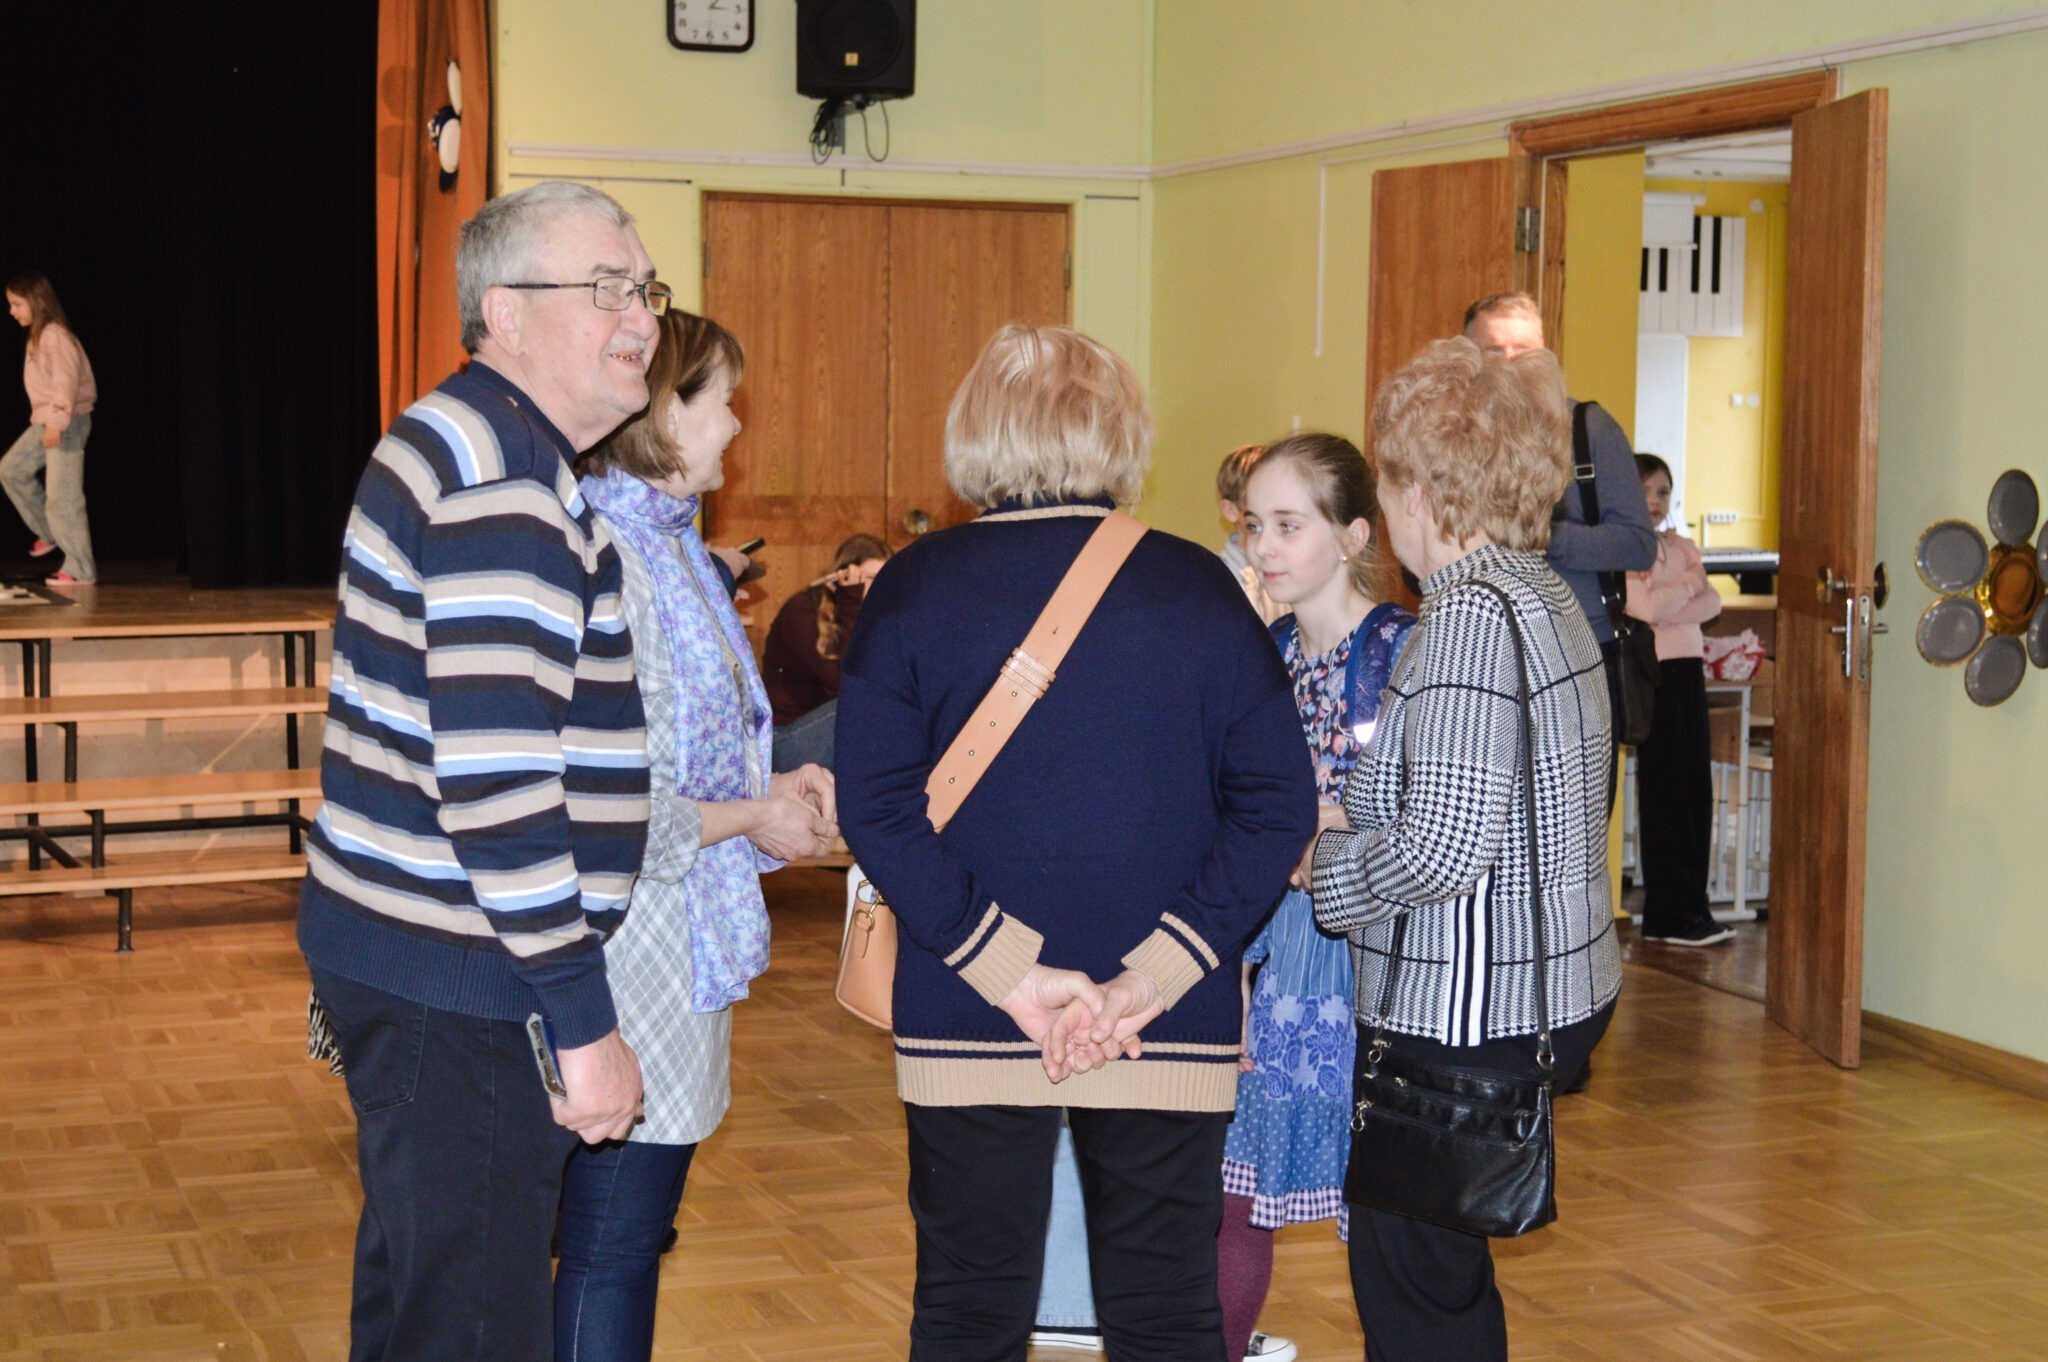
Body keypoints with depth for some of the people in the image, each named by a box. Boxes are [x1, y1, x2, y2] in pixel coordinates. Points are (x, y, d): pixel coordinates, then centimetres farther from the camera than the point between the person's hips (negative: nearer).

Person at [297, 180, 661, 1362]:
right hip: (456, 977, -11)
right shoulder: (497, 478, -19)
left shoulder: (482, 447, 15)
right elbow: (495, 771, -25)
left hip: (415, 952, 11)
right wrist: (581, 1020, -22)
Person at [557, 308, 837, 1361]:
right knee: (612, 1244, 0)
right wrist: (751, 819, -11)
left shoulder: (667, 543, 13)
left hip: (680, 946, 10)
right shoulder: (603, 557, -19)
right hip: (632, 954, -10)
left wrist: (774, 787, 7)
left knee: (631, 1234, 17)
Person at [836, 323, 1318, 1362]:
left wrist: (1010, 972, -12)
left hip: (965, 1022, 0)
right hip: (1175, 1037, 0)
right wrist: (1153, 977, -11)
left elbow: (875, 806, -10)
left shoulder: (914, 587, -3)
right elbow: (1279, 803, -6)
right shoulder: (1199, 587, -1)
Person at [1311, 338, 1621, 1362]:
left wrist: (1312, 862, -10)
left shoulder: (1471, 614, -20)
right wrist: (1352, 822, 13)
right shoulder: (1544, 594, 10)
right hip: (1553, 997, 10)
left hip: (1468, 1022, -10)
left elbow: (1442, 849, -26)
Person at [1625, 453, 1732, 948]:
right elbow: (1645, 608, -16)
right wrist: (1688, 583, -2)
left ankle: (1689, 908, 12)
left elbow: (1712, 603, 3)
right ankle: (1671, 916, 0)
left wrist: (1667, 610, -13)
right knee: (1665, 790, -5)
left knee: (1696, 790, 6)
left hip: (1689, 668, 7)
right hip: (1654, 670, -7)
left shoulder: (1683, 547, 16)